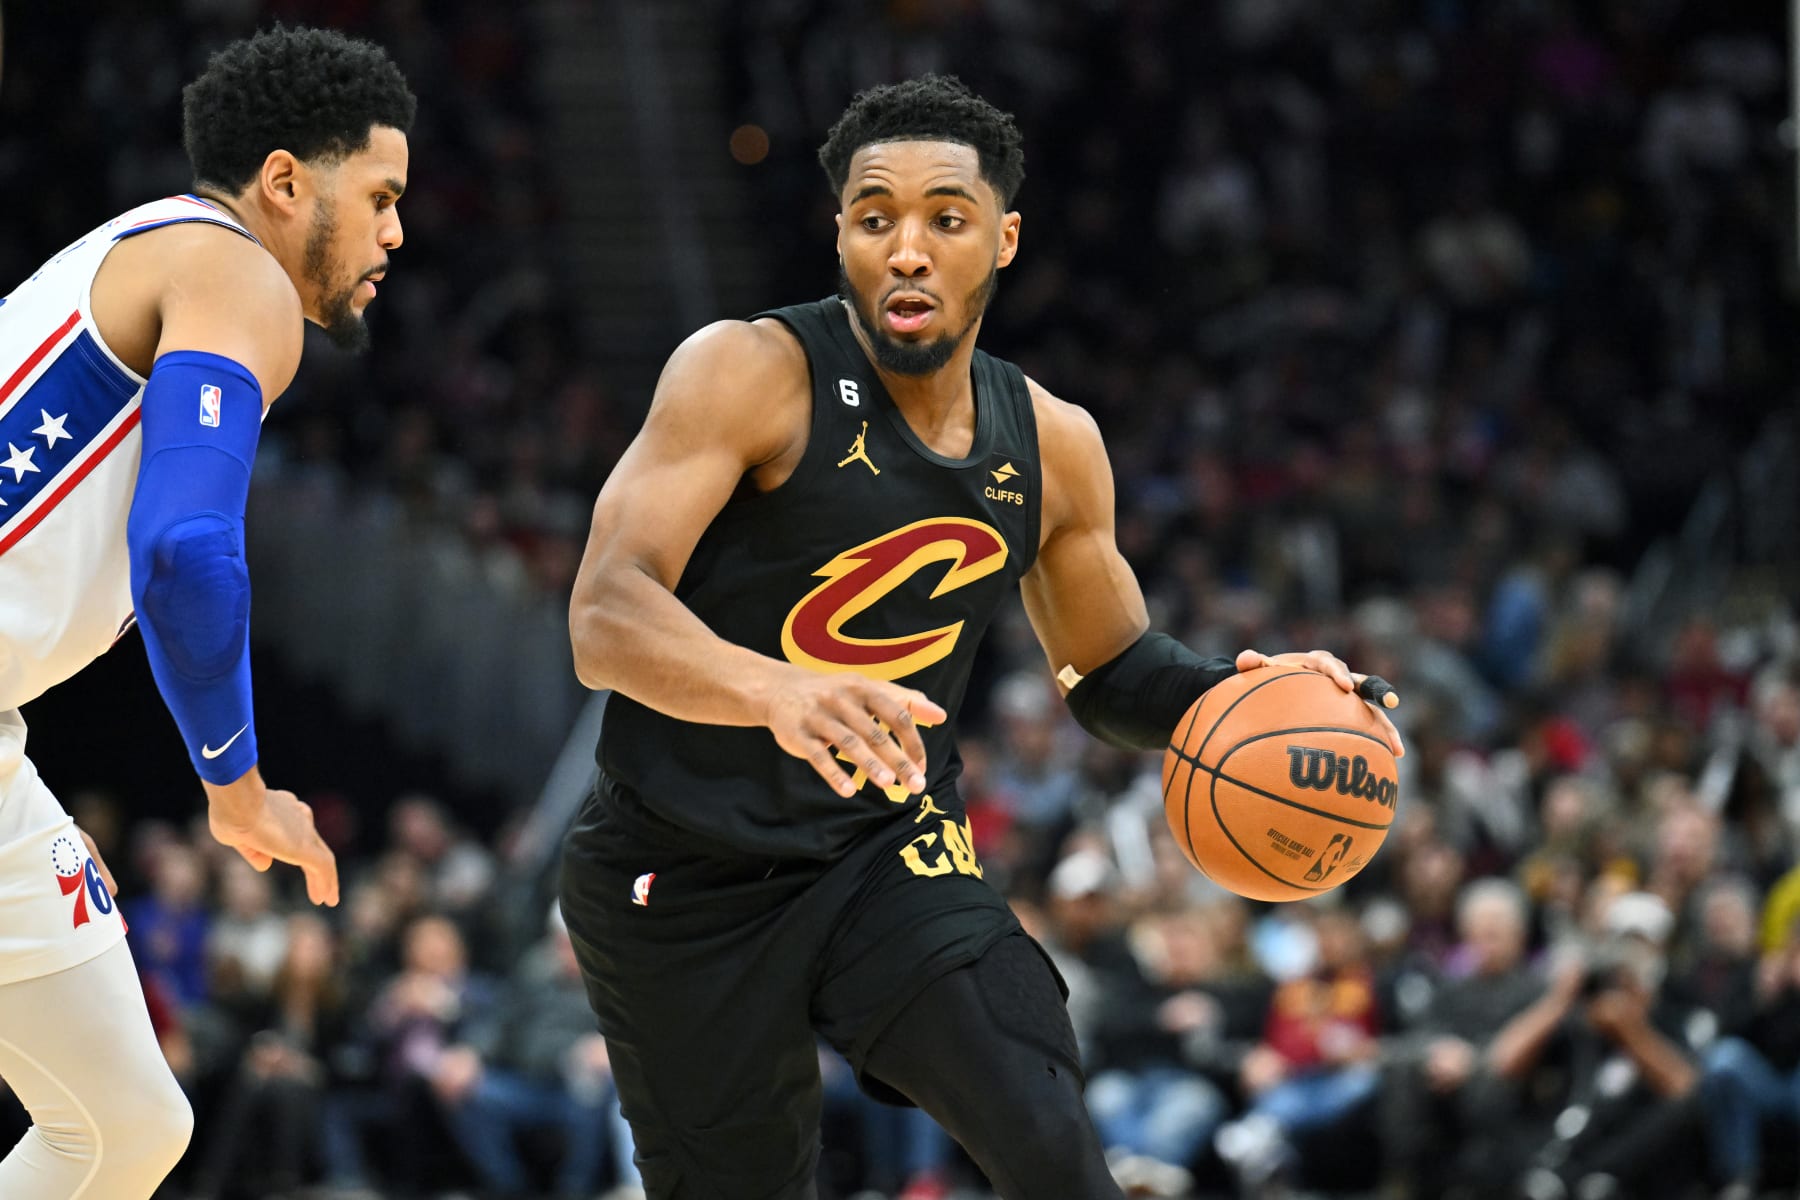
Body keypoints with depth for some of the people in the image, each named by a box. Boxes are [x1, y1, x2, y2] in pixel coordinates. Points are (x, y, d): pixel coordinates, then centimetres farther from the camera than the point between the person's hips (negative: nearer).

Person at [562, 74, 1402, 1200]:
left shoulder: (1054, 447, 1)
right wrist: (774, 690, -48)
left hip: (892, 847, 3)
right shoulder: (748, 374, -17)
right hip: (684, 876, -3)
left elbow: (1112, 669, 17)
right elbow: (606, 619, -28)